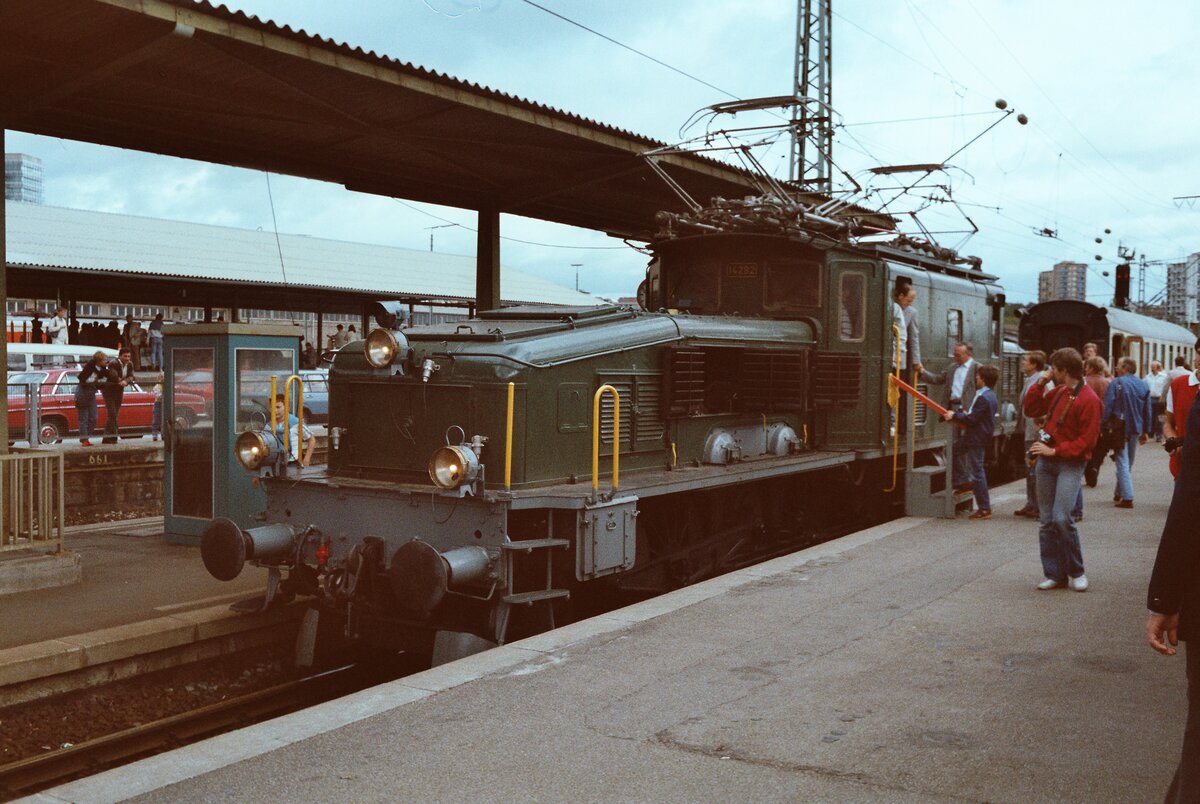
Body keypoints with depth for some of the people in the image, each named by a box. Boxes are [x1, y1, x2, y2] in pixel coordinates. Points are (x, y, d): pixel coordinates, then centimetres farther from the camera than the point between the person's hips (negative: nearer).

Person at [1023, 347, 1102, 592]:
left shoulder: (1089, 399, -12)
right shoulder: (1058, 392, 12)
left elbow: (1087, 440, -15)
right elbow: (1031, 410, 19)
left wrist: (1055, 451, -17)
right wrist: (1040, 383, 8)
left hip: (1070, 464, -8)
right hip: (1046, 462, 8)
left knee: (1061, 517, -18)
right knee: (1046, 522, 6)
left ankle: (1076, 572, 1)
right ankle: (1055, 575, 13)